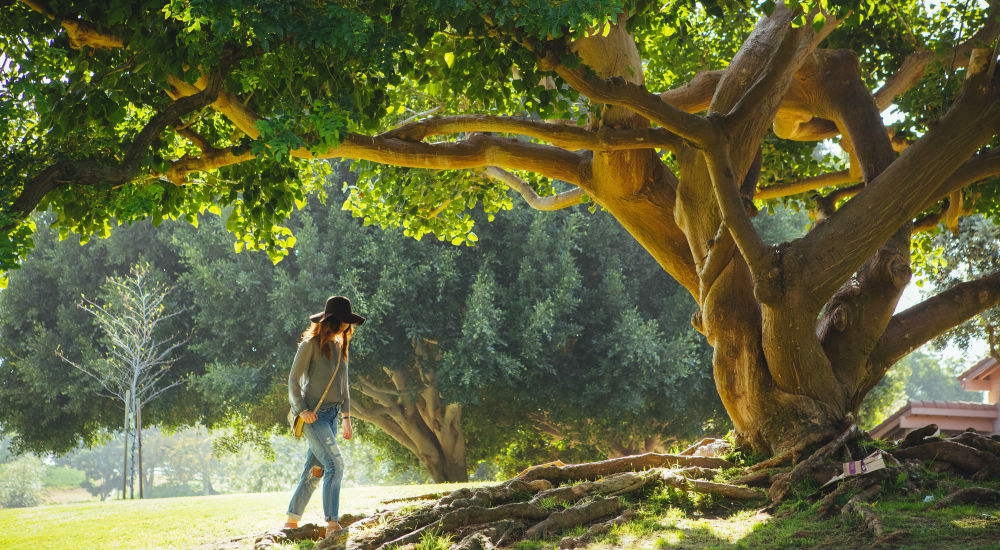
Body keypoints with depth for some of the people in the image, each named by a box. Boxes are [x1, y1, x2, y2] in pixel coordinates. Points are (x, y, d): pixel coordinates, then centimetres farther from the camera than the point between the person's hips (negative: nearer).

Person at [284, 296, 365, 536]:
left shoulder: (340, 346, 15)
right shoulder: (311, 344, -8)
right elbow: (294, 379, -7)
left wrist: (346, 417, 18)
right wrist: (301, 409, -17)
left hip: (331, 415, 8)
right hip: (314, 414, -7)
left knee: (314, 470, 8)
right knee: (334, 464, -16)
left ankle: (292, 520, 16)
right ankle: (331, 523, -16)